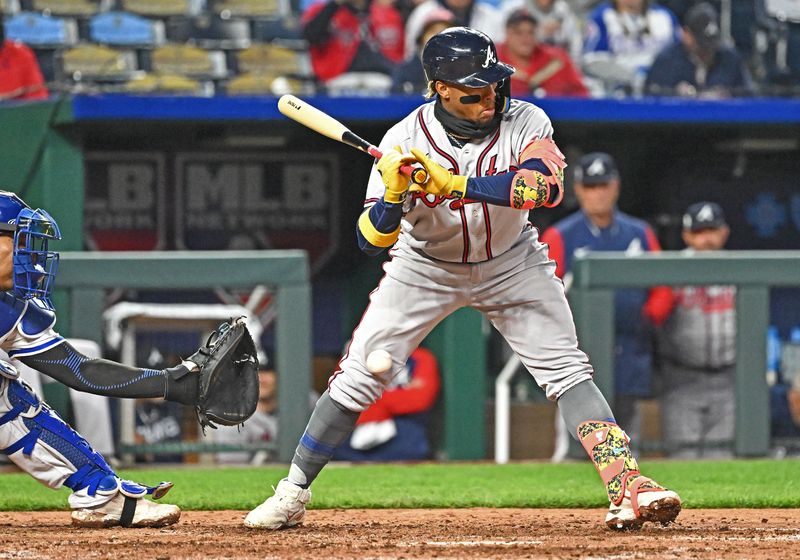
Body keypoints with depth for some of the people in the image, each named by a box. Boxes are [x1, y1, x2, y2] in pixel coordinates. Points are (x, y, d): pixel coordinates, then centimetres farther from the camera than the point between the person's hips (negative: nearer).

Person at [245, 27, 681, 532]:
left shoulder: (525, 122, -21)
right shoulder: (405, 141, -22)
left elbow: (547, 185, -41)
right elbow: (372, 240, -20)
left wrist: (457, 183, -45)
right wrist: (393, 196, -42)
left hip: (511, 263, 1)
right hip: (427, 267, -1)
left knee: (566, 368, -12)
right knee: (360, 373, -6)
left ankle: (627, 486, -16)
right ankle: (294, 494, 6)